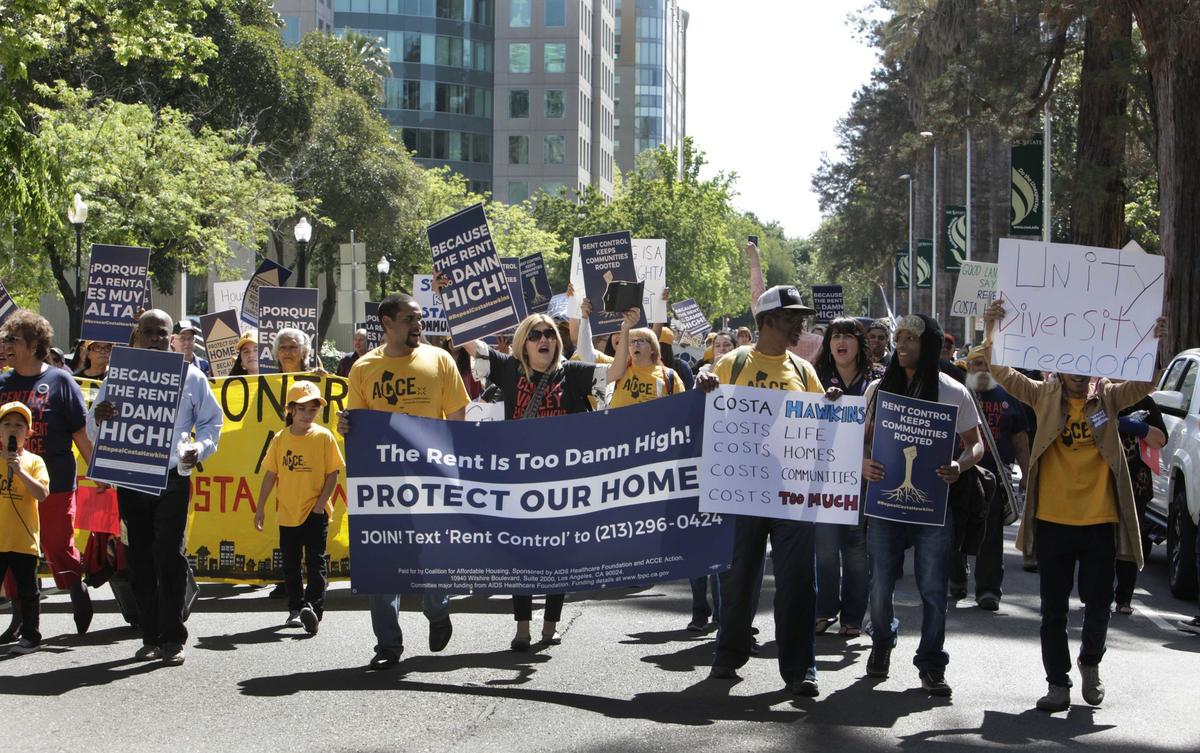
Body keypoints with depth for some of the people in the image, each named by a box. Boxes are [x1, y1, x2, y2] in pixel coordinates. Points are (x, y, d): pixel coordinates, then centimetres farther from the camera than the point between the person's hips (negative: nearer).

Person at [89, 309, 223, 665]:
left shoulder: (190, 376, 8)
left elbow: (211, 421, 13)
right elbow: (93, 428, 8)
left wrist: (200, 448, -7)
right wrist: (99, 418, -17)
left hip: (172, 479, -2)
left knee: (169, 556, -10)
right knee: (140, 560, 4)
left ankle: (173, 638, -4)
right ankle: (151, 636, 12)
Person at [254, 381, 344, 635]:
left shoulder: (324, 437, -5)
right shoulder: (280, 439, 2)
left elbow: (333, 473, -4)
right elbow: (270, 474, 7)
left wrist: (321, 502, -12)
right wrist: (260, 508, 7)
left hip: (315, 512, -4)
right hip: (287, 512, 4)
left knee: (315, 562, -8)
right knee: (290, 564, 12)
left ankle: (313, 607, -13)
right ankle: (295, 609, 22)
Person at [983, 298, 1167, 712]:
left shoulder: (1108, 397, 3)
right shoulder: (1046, 396, 2)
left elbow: (1146, 383, -8)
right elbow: (1004, 374, -6)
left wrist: (1154, 344, -26)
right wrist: (991, 334, -22)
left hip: (1100, 522, 0)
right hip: (1052, 521, 0)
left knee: (1099, 604, 8)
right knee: (1054, 609, 6)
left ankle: (1090, 663, 34)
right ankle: (1058, 683, 16)